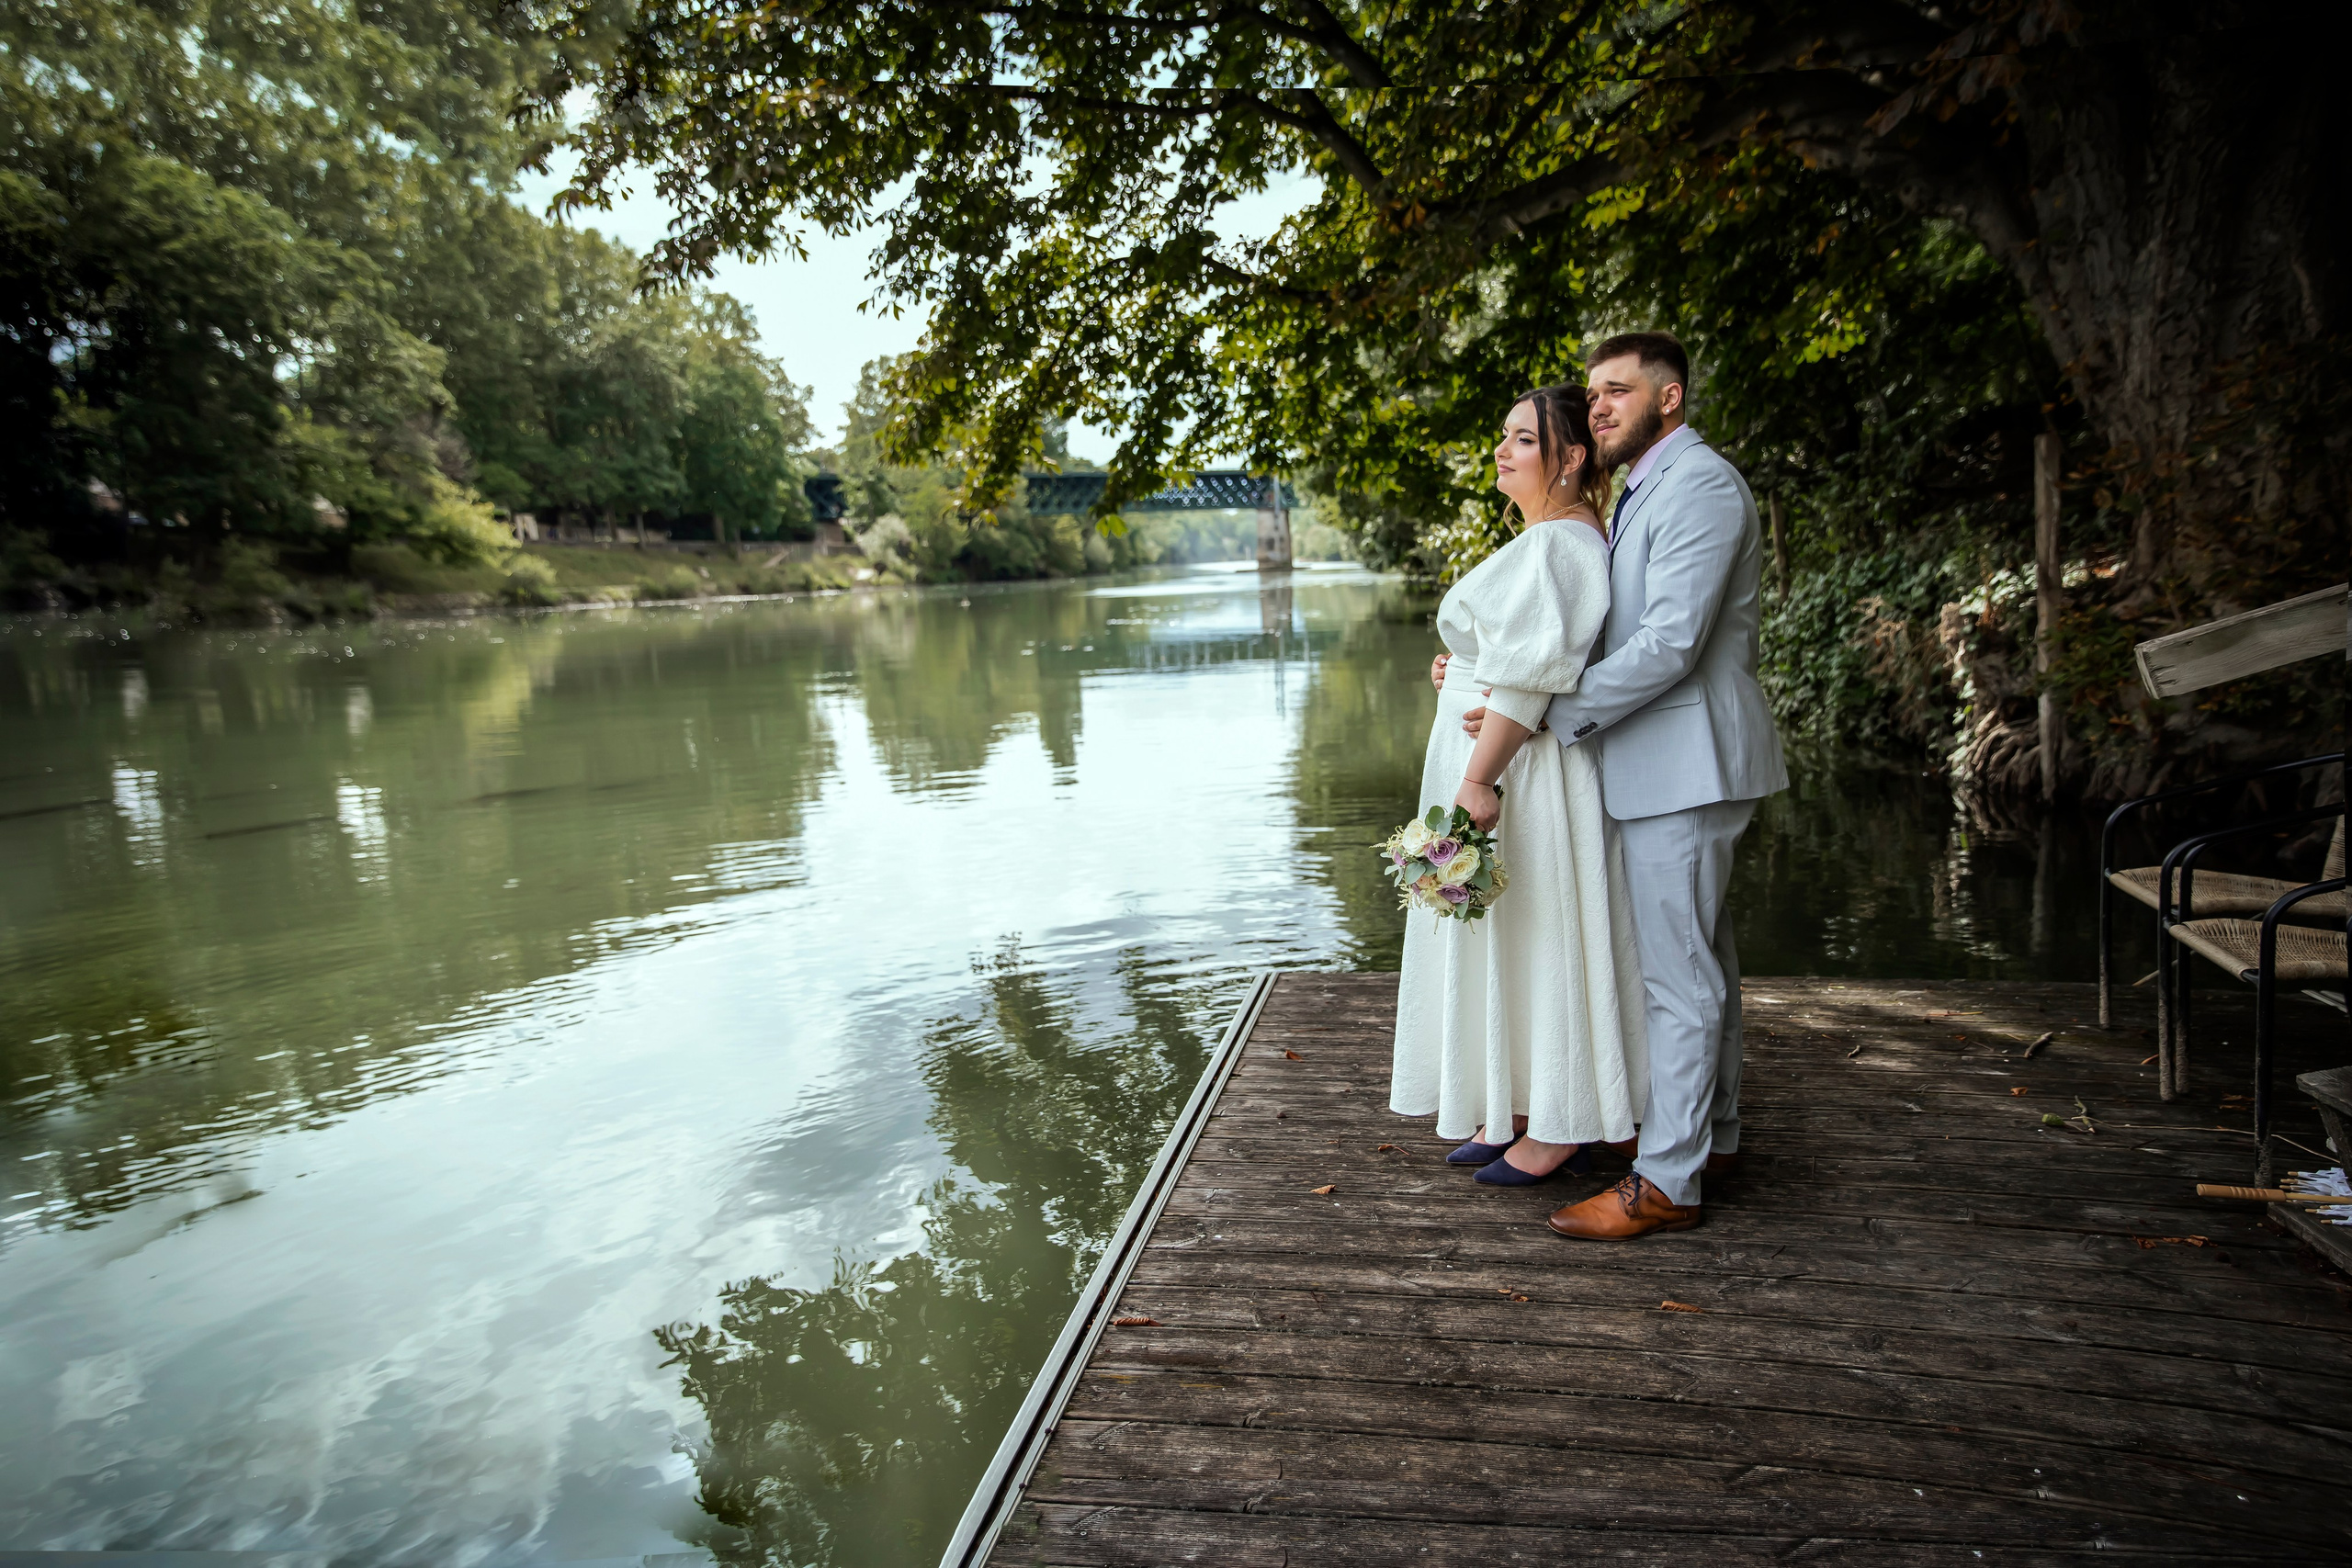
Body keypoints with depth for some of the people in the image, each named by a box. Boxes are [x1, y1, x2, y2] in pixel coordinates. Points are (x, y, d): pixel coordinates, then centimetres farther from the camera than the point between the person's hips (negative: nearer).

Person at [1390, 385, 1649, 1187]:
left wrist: (1478, 778, -28)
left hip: (1520, 767, -11)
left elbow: (1532, 670, -26)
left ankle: (1560, 1128, 14)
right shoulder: (1553, 541, 16)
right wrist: (1465, 671, 12)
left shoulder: (1557, 545, -17)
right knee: (1513, 939, 16)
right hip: (1504, 761, 11)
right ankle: (1519, 1113, 28)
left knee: (1535, 936, -1)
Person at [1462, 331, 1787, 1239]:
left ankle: (1666, 1180, 3)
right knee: (1700, 954, 18)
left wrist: (1540, 714, -20)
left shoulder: (1699, 485, -14)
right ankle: (1711, 1131, 32)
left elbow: (1669, 643, -23)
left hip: (1685, 762, -10)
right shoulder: (1644, 492, 19)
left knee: (1677, 970, -5)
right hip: (1661, 763, 10)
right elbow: (1617, 630, 21)